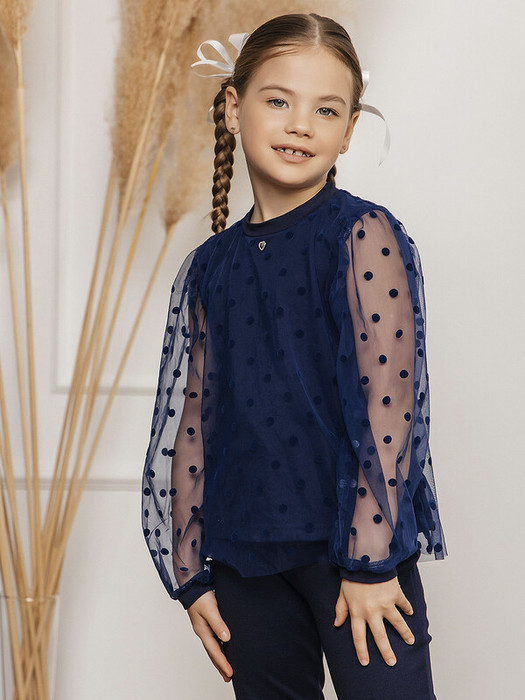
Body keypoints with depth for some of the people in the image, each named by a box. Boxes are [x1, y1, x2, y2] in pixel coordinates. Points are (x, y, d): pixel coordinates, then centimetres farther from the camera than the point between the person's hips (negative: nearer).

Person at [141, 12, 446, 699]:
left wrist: (369, 561, -13)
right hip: (246, 560, 5)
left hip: (352, 541, -4)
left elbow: (387, 402, -10)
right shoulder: (208, 267, 9)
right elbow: (189, 424, 12)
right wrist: (191, 574, 10)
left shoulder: (364, 235, -5)